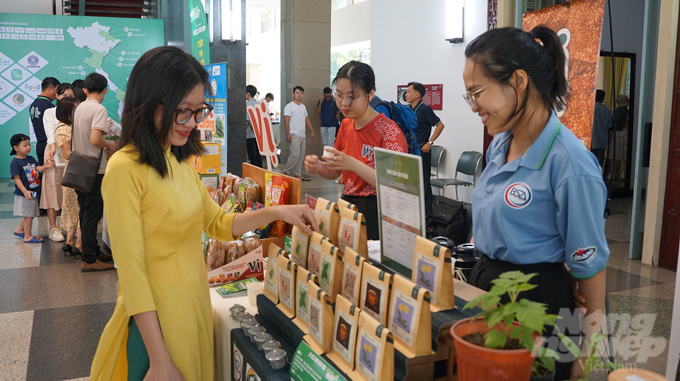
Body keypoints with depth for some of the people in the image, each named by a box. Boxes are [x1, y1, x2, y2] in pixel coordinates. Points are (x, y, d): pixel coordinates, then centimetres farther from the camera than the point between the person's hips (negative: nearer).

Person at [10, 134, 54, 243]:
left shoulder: (30, 159, 9)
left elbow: (39, 169, 3)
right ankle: (28, 236, 10)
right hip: (24, 194, -8)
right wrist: (25, 192, -27)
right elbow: (17, 179, -18)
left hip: (33, 192, 8)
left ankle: (19, 230, 35)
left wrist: (45, 166, -20)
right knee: (28, 215, -1)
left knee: (30, 214, 18)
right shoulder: (15, 163, -14)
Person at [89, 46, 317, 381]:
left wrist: (275, 212, -2)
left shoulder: (179, 160, 6)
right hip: (157, 317, -8)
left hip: (196, 303, 8)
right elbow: (131, 272, -20)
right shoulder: (125, 170, -19)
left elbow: (217, 223, 13)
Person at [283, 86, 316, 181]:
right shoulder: (289, 106, -5)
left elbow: (307, 120, 22)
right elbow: (286, 121, -11)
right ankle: (286, 172, -4)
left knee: (301, 156, 7)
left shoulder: (303, 107, 17)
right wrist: (288, 134, -19)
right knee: (295, 154, -15)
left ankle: (297, 174, 12)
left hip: (302, 135, 8)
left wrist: (312, 131, 15)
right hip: (294, 134, -8)